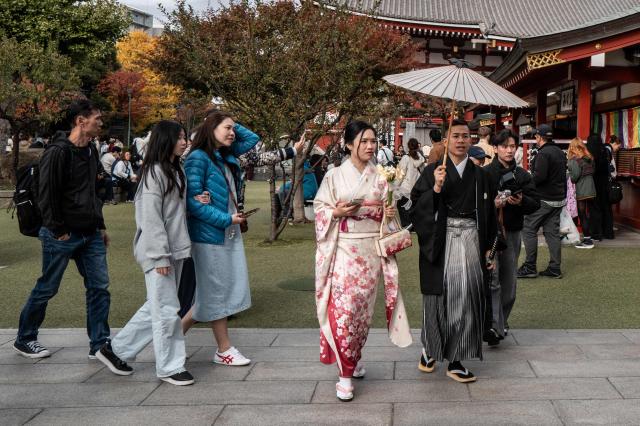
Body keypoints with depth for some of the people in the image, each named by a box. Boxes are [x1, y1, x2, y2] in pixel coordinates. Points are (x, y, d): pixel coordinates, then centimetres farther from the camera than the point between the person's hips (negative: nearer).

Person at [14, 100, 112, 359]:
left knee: (99, 288, 2)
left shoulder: (91, 152, 11)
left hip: (90, 235, 7)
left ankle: (99, 345, 10)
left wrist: (100, 226, 16)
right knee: (46, 289, 6)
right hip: (63, 237, -7)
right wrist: (58, 231, -15)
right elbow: (46, 195, -16)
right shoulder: (58, 152, -15)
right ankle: (24, 340, 24)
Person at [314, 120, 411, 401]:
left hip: (372, 250, 3)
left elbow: (384, 212, 14)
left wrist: (389, 214, -7)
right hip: (344, 250, -3)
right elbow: (319, 209, 1)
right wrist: (337, 212, -16)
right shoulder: (335, 176, -2)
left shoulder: (380, 178, 6)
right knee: (343, 307, -9)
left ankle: (354, 357, 30)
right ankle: (346, 373, -3)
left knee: (364, 307, 10)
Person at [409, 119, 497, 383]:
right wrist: (436, 188, -20)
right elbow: (417, 207, -5)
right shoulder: (433, 171, 2)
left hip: (470, 240, 2)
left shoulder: (479, 175, 11)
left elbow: (488, 214, 15)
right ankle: (429, 349, 24)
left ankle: (456, 361, 4)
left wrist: (488, 248, 11)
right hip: (440, 240, -2)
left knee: (466, 297, -3)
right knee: (439, 297, 1)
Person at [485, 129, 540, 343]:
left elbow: (536, 203, 6)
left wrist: (521, 201, -13)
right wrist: (492, 204, -20)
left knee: (508, 282, 10)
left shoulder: (522, 175, 9)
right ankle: (494, 326, -18)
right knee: (492, 279, -14)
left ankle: (501, 322, 24)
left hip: (512, 232, 5)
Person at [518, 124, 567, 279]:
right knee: (552, 232, 10)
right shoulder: (560, 152, 14)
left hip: (543, 199, -9)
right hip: (559, 198, 9)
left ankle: (530, 267, 0)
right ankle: (555, 268, 9)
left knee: (528, 229, 0)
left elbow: (540, 176, -25)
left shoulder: (543, 154, -16)